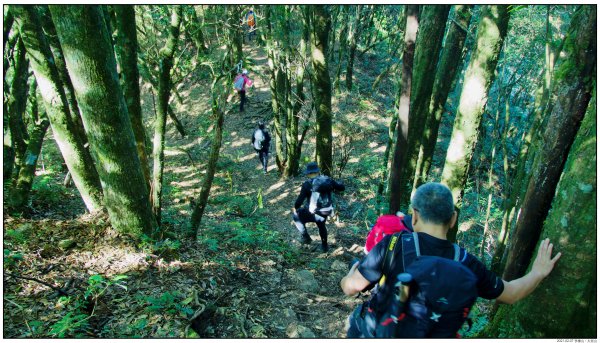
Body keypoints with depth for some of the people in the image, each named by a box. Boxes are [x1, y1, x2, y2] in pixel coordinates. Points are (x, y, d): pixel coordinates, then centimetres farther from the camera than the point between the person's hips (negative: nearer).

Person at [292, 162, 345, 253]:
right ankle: (324, 246, 48)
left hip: (313, 214, -5)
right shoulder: (328, 180, -3)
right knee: (321, 225, 37)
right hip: (325, 213, 5)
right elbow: (342, 187, 8)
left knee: (296, 215, 20)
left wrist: (295, 207, 6)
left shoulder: (307, 184, -15)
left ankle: (305, 237, 22)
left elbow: (300, 200, -14)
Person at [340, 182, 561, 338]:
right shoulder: (465, 263, -14)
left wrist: (352, 272, 3)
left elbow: (350, 287, -20)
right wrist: (538, 272, 21)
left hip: (370, 332, -3)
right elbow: (511, 293, 4)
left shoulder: (394, 245, -25)